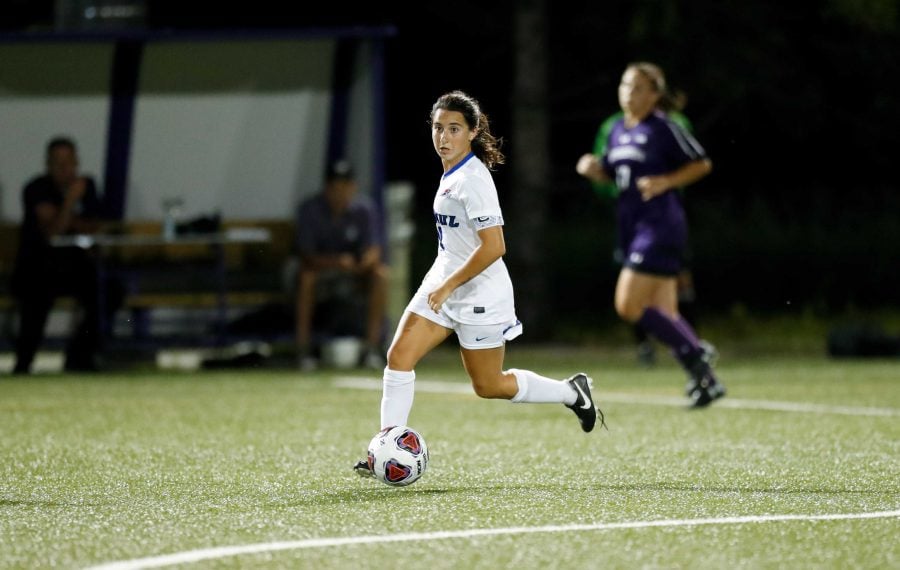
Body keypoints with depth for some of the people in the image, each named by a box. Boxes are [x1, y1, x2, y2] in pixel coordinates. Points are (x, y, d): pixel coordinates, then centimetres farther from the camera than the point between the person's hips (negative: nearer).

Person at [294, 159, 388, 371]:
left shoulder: (364, 209, -8)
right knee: (305, 276, -35)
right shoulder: (310, 210, -13)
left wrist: (366, 260, -39)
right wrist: (336, 262, -39)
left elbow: (374, 250, -13)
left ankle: (372, 345, -23)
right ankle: (304, 347, -29)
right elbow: (306, 256, -19)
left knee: (380, 272, -27)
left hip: (356, 274, 2)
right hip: (322, 268, -2)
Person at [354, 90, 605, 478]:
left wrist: (448, 286, -22)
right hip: (444, 285, 9)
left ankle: (572, 392, 23)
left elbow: (493, 247, -26)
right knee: (399, 356, -6)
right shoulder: (452, 172, 8)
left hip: (479, 295, -9)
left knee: (489, 386, 4)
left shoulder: (473, 180, -21)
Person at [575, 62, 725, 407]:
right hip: (632, 228, 8)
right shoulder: (618, 131, 13)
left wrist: (665, 182, -16)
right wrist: (593, 169, 2)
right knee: (665, 318, 7)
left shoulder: (663, 129, -10)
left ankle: (694, 356, -4)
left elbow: (702, 164, -5)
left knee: (629, 306, -15)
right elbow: (609, 172, 24)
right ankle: (706, 380, 12)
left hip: (659, 227, -8)